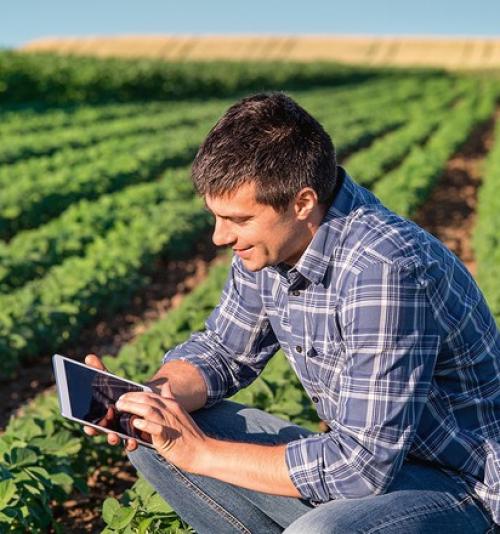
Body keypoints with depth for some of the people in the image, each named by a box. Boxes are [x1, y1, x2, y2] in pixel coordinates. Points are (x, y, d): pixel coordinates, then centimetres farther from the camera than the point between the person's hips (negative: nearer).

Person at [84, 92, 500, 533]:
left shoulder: (385, 271, -30)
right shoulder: (270, 239, -5)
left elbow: (365, 463, -30)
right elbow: (223, 350, 10)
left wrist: (201, 453, -22)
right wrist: (151, 397, -11)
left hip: (458, 484, -7)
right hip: (364, 452, 7)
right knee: (155, 438, -2)